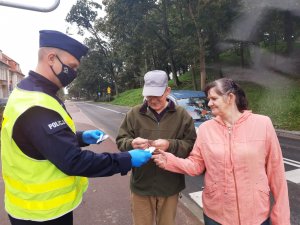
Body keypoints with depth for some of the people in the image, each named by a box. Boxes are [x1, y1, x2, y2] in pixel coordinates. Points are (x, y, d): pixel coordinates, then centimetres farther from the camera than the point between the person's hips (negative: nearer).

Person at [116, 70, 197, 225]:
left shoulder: (182, 115, -5)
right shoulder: (134, 114, -4)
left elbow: (191, 145, -8)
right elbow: (120, 141, -2)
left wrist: (170, 145, -25)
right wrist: (131, 143, -24)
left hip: (170, 186, 0)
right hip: (141, 185, 1)